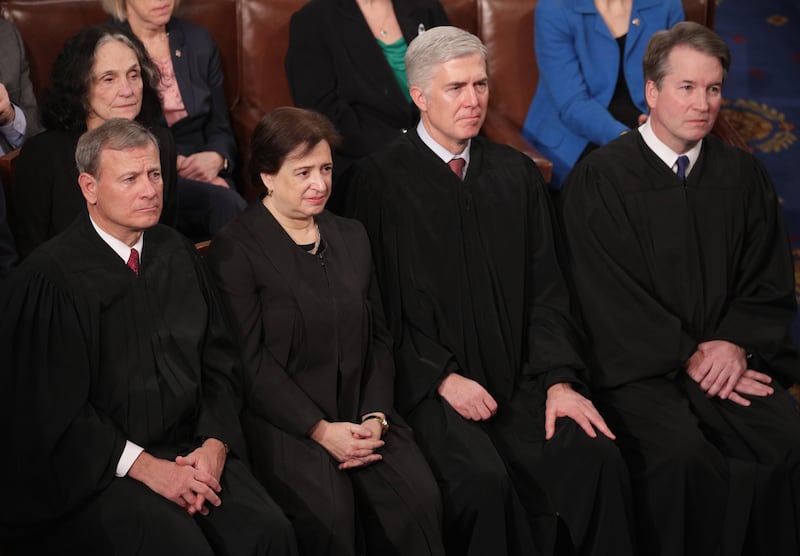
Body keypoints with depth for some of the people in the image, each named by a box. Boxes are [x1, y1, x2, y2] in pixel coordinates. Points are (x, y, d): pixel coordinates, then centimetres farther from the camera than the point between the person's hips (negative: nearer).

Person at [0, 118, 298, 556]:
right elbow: (51, 408, -10)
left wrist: (213, 445, -4)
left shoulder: (177, 254, 10)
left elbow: (219, 360, 12)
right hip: (98, 467, -4)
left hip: (190, 450, 5)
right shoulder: (48, 279, -9)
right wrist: (143, 466, -14)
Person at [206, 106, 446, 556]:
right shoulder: (235, 249, -3)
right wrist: (319, 429, -15)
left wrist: (376, 416, -2)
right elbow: (250, 362, -9)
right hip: (282, 419, -5)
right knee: (330, 511, -31)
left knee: (420, 497, -23)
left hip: (361, 412, 5)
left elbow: (378, 338, 15)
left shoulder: (352, 237, 17)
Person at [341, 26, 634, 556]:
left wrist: (558, 379, -4)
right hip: (429, 385, -4)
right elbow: (377, 304, -2)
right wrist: (442, 377, -11)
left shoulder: (518, 173, 14)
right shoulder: (377, 180, 0)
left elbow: (545, 289, 10)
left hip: (519, 378, 4)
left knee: (600, 461, -22)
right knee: (483, 480, -31)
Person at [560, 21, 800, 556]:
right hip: (638, 367, -3)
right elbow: (610, 296, -5)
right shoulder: (600, 179, -1)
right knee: (682, 454, -31)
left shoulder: (743, 175, 12)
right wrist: (689, 358, -11)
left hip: (732, 358, 4)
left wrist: (736, 344, -7)